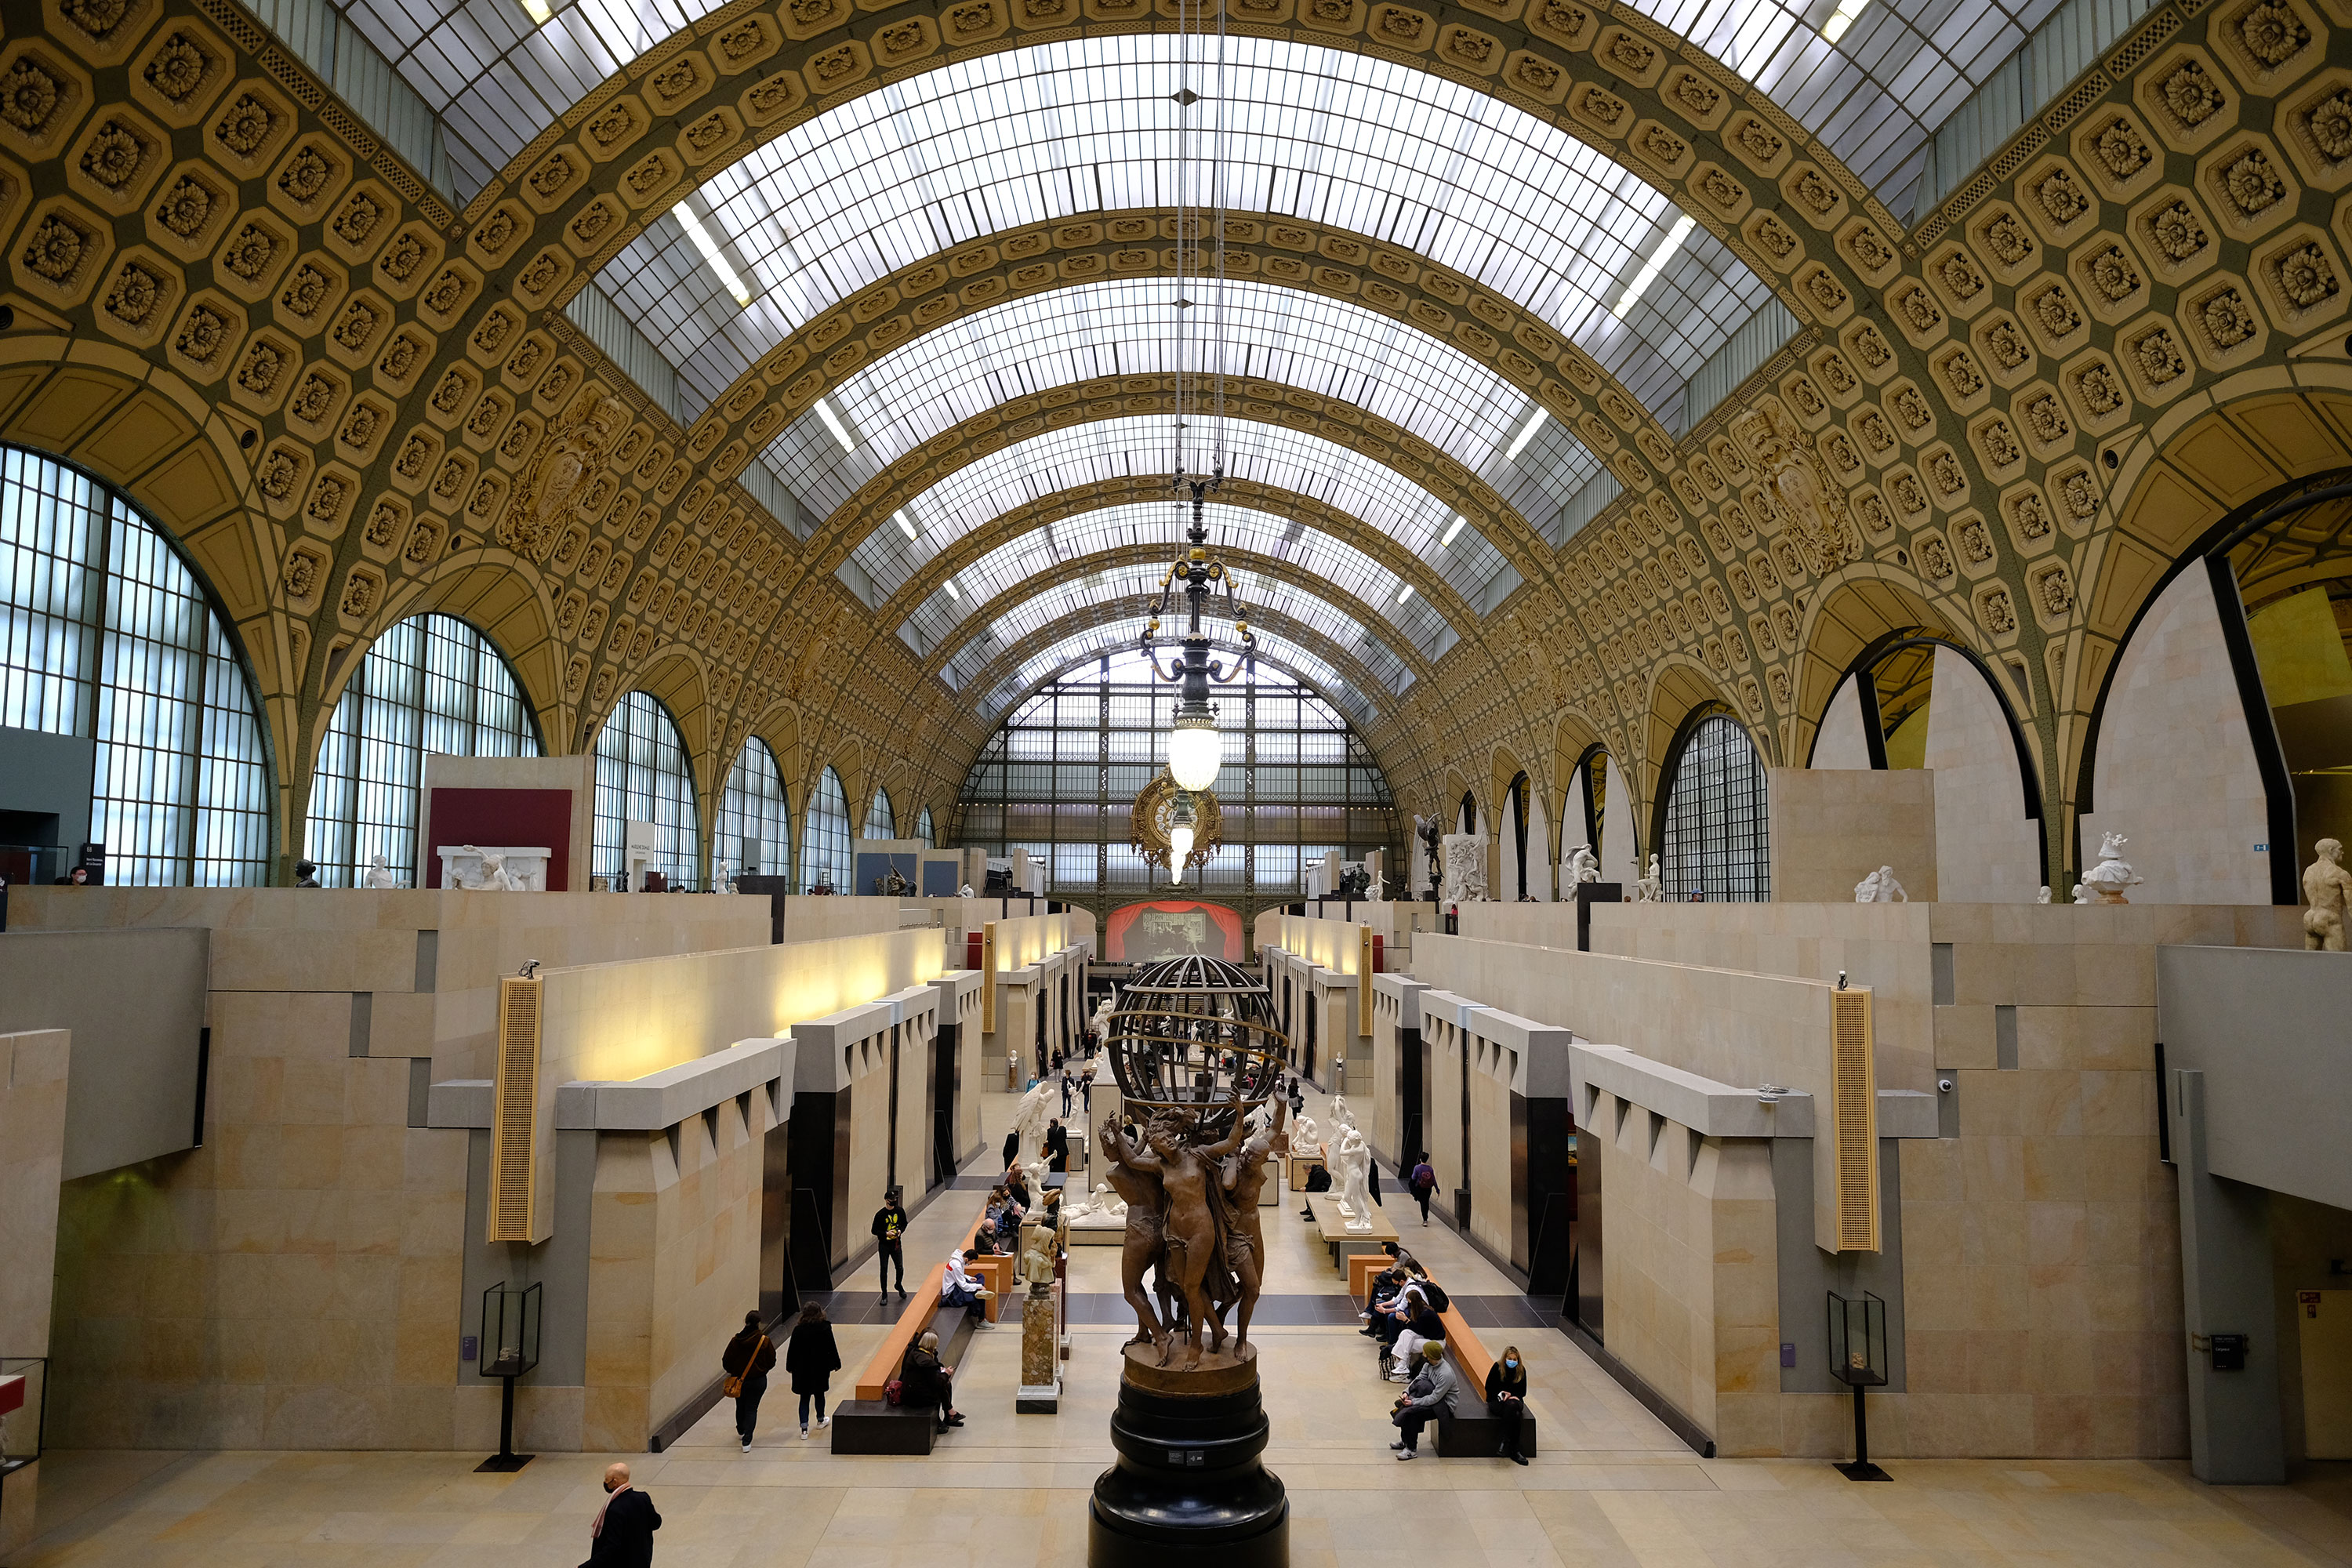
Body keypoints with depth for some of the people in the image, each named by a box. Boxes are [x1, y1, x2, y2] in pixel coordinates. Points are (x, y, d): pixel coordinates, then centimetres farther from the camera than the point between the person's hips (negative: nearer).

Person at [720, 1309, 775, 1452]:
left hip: (739, 1380, 2)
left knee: (740, 1407, 23)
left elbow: (726, 1361, -6)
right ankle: (747, 1441, -1)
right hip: (759, 1380, -2)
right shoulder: (765, 1341, -15)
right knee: (751, 1409, 8)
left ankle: (741, 1431, 45)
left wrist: (731, 1371, 15)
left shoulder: (736, 1341, -14)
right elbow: (771, 1361, -6)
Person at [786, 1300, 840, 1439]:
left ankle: (804, 1429, -1)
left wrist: (790, 1367, 8)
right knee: (819, 1394, 21)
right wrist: (836, 1364, 7)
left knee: (804, 1398, 6)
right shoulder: (825, 1328, -11)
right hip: (820, 1368, 0)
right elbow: (832, 1348, -5)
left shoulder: (798, 1330, -10)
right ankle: (821, 1420, 39)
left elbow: (792, 1350, -5)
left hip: (802, 1369, 0)